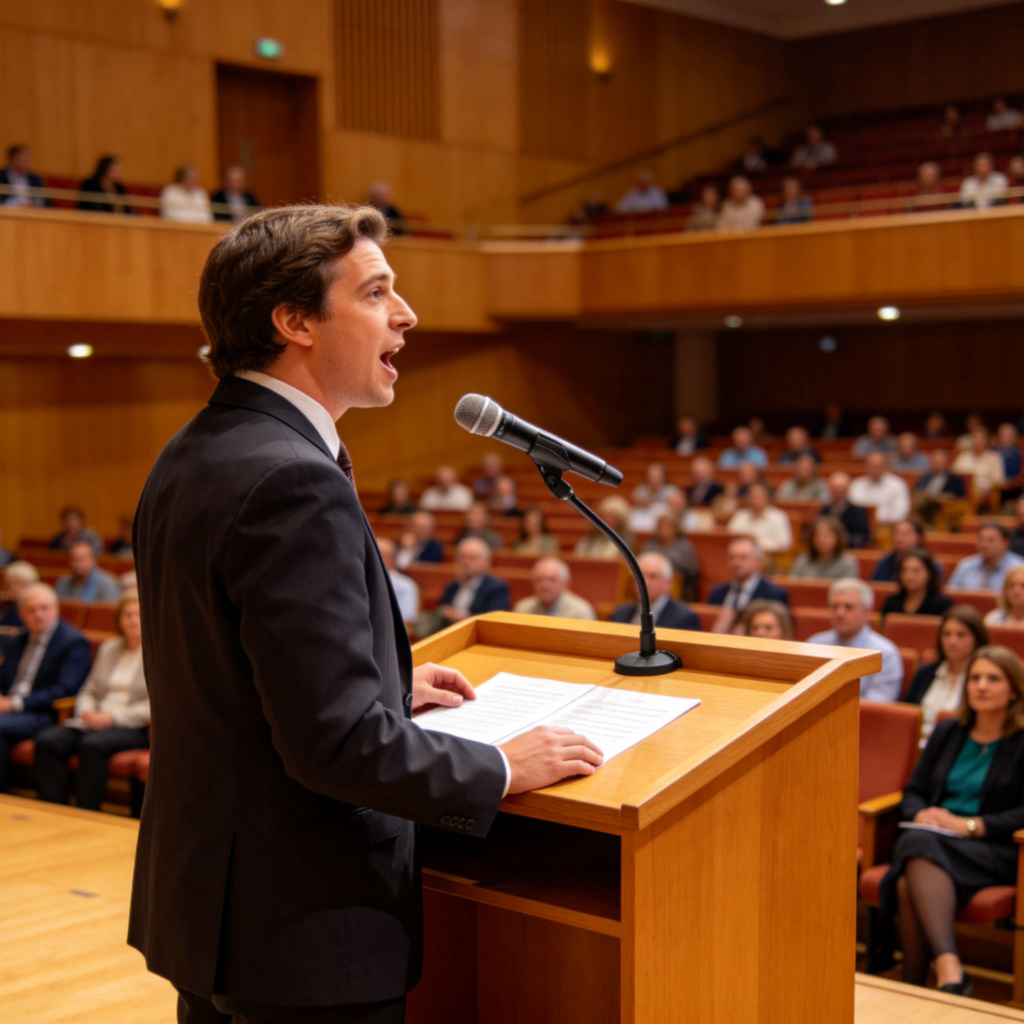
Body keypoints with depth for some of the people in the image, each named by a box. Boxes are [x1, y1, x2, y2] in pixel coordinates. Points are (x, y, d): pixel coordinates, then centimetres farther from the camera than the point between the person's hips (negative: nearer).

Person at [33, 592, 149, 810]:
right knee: (46, 741, -20)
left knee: (92, 745, -36)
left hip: (133, 727, -6)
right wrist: (87, 712, -2)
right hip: (96, 721, 6)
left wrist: (113, 717, -16)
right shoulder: (108, 648, 20)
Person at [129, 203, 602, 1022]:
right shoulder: (292, 482, -25)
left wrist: (388, 684, 16)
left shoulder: (193, 456, 5)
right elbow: (335, 740, -27)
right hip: (301, 935, -9)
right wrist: (500, 769, -14)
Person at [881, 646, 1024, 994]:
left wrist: (969, 825, -15)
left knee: (920, 848, -36)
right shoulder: (947, 733, 21)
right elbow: (913, 791, 20)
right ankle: (950, 970, -47)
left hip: (994, 850, -4)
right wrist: (921, 814, -4)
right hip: (933, 839, 4)